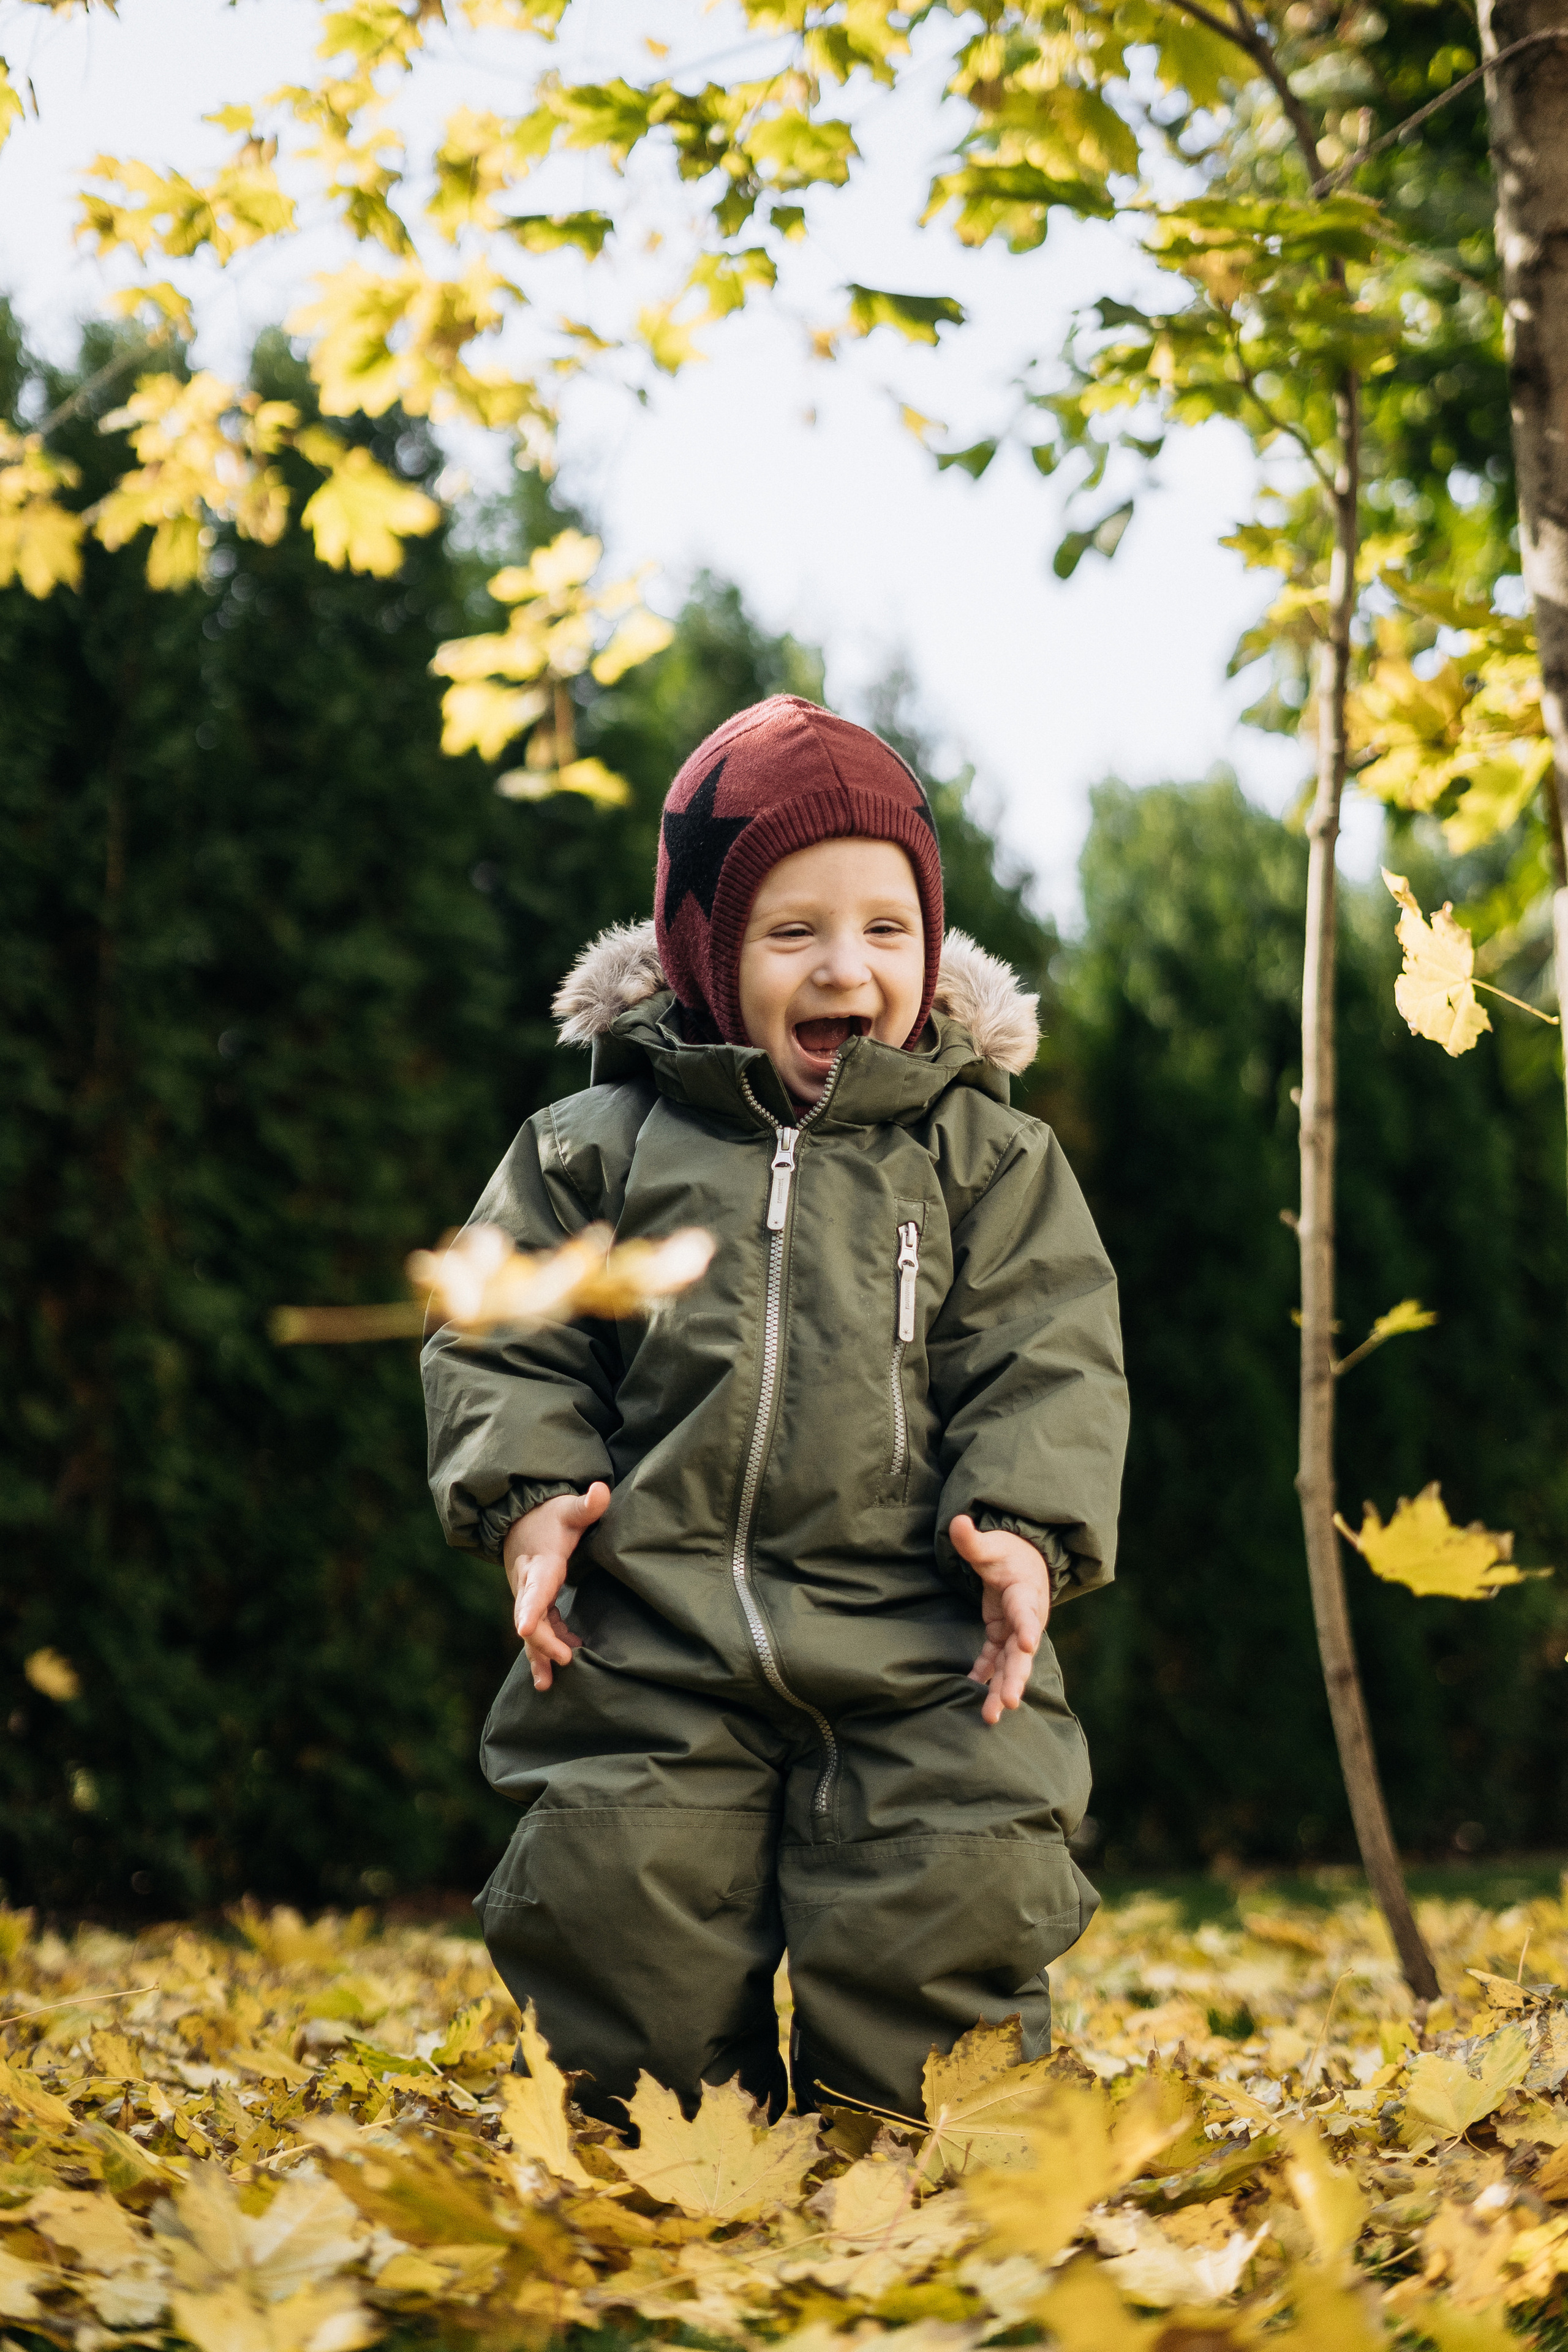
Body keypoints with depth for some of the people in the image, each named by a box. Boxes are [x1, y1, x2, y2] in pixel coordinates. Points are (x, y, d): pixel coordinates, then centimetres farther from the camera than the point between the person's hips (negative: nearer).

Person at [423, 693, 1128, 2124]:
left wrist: (1024, 1522, -11)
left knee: (957, 1903, -12)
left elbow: (1049, 1362, 5)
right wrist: (530, 1492, -4)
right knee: (609, 1899, -7)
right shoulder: (595, 1146, 10)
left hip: (918, 1642, 0)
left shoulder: (990, 1159, 10)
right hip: (651, 1633, 1)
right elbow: (502, 1342, 12)